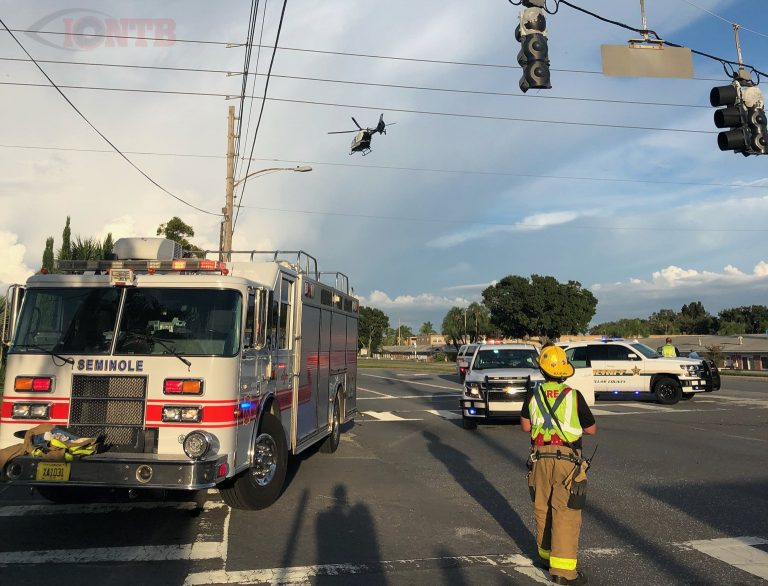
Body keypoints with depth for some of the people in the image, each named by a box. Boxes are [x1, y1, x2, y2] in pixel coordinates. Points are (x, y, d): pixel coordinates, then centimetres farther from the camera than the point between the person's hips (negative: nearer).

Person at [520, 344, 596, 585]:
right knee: (566, 513, 0)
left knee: (542, 509, 17)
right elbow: (591, 429, 1)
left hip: (540, 459, 3)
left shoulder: (533, 394, -1)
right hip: (567, 460, -3)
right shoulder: (573, 395, -8)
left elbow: (525, 426, 6)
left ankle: (546, 554, 32)